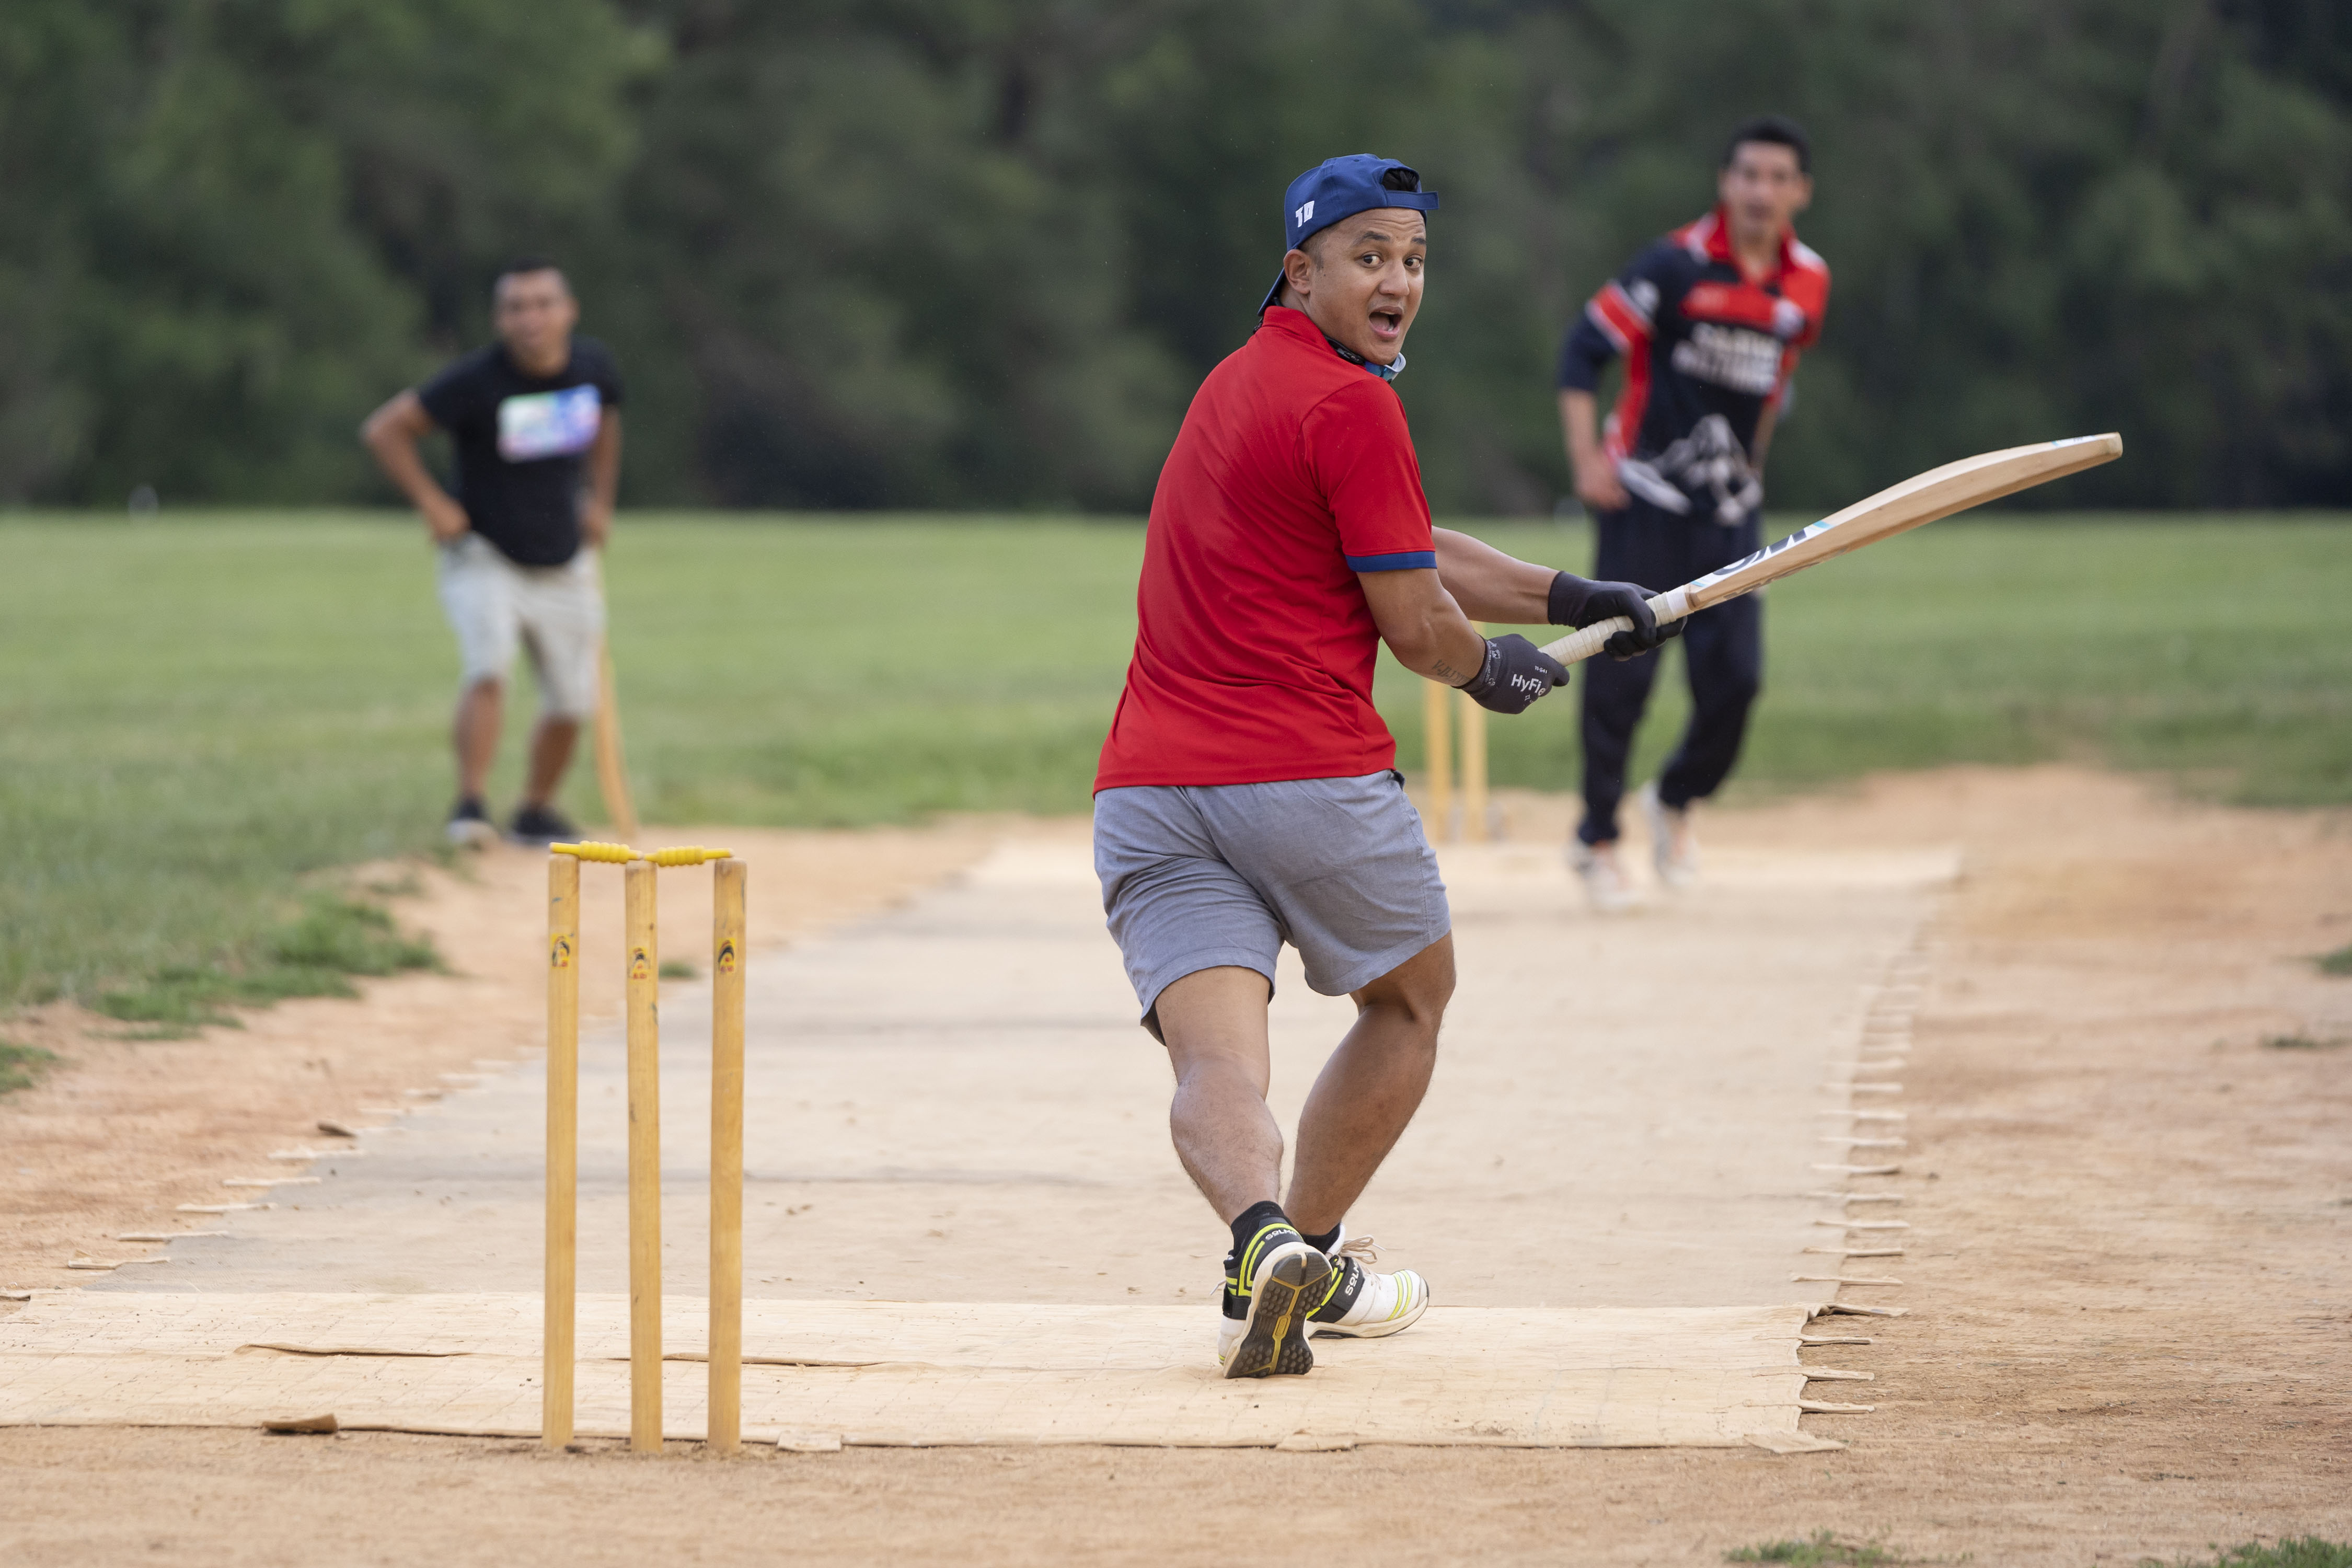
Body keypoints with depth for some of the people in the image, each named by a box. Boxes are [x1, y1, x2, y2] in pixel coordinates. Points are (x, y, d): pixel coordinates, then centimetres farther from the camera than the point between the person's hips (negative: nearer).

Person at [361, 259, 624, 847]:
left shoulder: (594, 367, -7)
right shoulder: (476, 381, -22)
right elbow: (384, 429, -16)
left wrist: (599, 500, 13)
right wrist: (433, 505, -19)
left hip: (563, 568, 5)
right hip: (484, 561, -5)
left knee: (573, 703, 8)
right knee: (489, 670, -28)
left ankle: (536, 811, 28)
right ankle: (470, 804, -26)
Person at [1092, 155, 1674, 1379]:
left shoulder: (1240, 384, 22)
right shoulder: (1351, 404, -7)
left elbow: (1410, 553, 26)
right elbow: (1416, 627, -5)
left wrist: (1564, 597, 20)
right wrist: (1493, 671, 17)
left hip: (1148, 792, 6)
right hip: (1313, 778, -6)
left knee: (1216, 1060, -10)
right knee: (1410, 999, 21)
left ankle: (1262, 1240, -37)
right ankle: (1313, 1259, 22)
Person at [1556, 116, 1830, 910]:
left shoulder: (1808, 284, 4)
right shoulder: (1679, 264, -12)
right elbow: (1584, 348, -9)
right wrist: (1586, 459, -15)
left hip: (1730, 507, 4)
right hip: (1645, 496, -4)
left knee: (1735, 675, -3)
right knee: (1623, 671, -4)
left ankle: (1676, 800, 24)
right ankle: (1597, 837, 12)